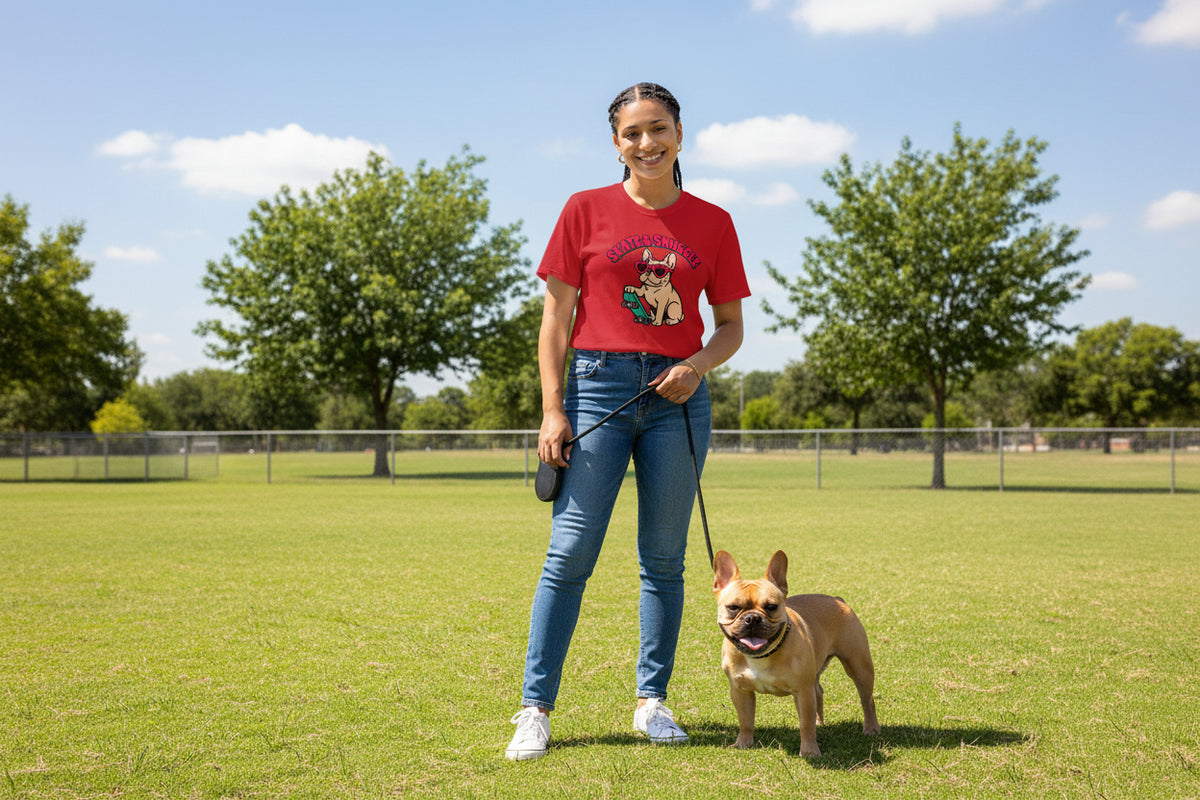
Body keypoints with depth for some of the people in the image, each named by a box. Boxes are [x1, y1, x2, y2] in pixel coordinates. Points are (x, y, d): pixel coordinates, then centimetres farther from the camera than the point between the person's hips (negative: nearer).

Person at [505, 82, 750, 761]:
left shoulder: (713, 223, 9)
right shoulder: (587, 210, 4)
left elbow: (732, 326, 13)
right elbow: (557, 317, 3)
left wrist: (699, 363, -9)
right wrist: (553, 409, -5)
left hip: (678, 394, 2)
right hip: (599, 385, -2)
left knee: (664, 557, 7)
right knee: (571, 552, -5)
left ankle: (652, 700, 18)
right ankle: (535, 710, 1)